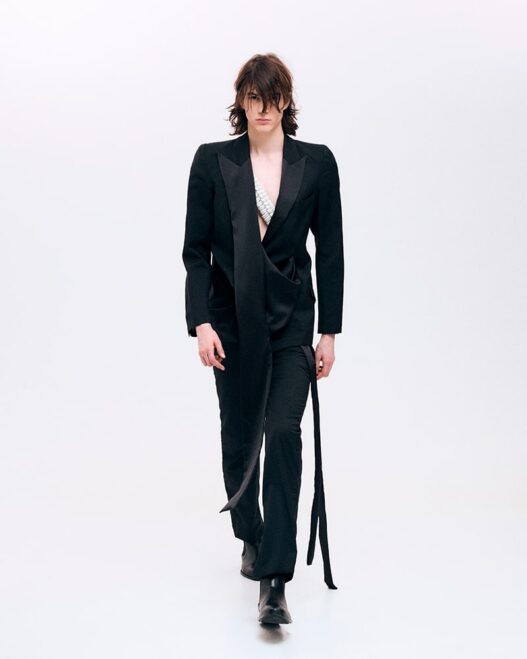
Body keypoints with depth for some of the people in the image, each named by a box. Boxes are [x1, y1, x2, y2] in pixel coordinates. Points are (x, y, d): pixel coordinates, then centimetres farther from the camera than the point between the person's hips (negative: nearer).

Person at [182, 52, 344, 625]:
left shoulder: (317, 162, -1)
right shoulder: (212, 160, -1)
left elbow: (330, 250, 1)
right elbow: (196, 248, -2)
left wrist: (329, 331, -1)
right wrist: (201, 322, -11)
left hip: (291, 319, -1)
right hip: (232, 318, 1)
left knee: (283, 433, -14)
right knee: (239, 435, 12)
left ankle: (274, 582, -14)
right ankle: (251, 539, 37)